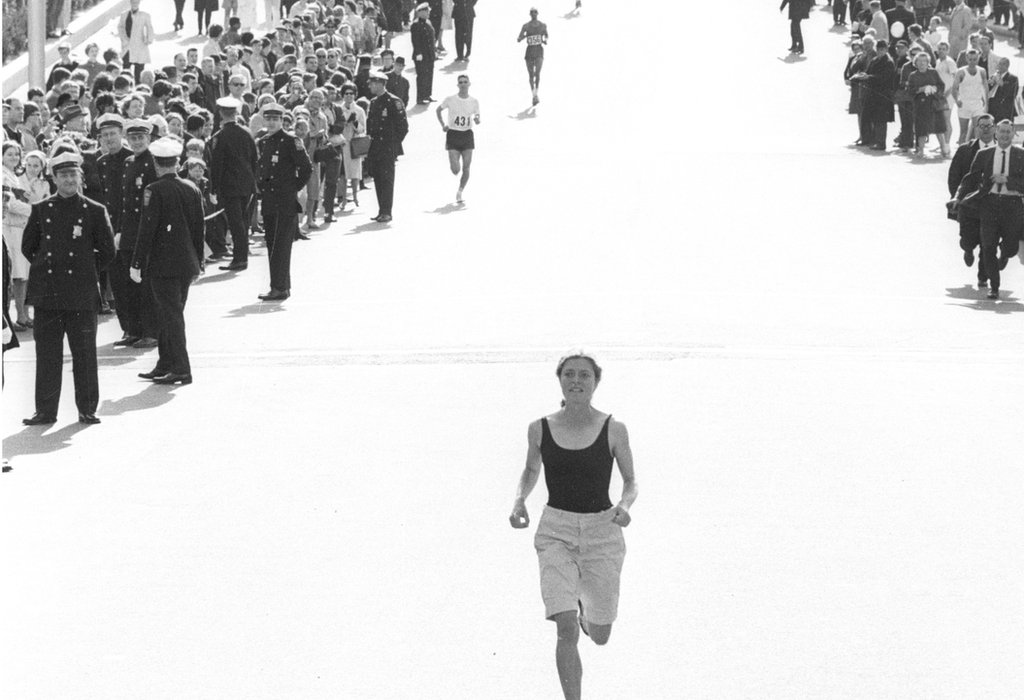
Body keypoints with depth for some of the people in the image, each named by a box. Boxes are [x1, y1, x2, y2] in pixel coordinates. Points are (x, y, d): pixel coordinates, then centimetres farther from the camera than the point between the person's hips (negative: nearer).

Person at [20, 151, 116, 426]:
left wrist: (86, 271, 6)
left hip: (81, 297, -2)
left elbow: (107, 252, 7)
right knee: (47, 354, 3)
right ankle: (45, 410, 9)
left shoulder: (94, 211, 2)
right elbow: (28, 247, 16)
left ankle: (87, 409, 10)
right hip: (47, 295, 2)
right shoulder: (41, 210, 6)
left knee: (84, 353, 2)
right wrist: (45, 267, 9)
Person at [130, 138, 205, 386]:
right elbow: (199, 228, 12)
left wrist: (137, 263, -9)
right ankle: (166, 365, 22)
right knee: (172, 313, 15)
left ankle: (181, 369, -6)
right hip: (187, 265, 6)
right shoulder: (192, 189, 6)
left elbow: (147, 229, -14)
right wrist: (198, 261, 20)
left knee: (171, 315, -4)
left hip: (163, 263, -6)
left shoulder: (155, 190, -13)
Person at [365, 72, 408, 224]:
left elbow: (403, 126, -8)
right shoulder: (373, 102, 15)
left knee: (386, 180, -8)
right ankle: (382, 211, 12)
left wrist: (394, 143, -7)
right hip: (374, 148, 7)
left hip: (388, 149, -7)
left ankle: (386, 212, -7)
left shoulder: (393, 102, -9)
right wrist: (369, 140, 11)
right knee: (378, 180, 7)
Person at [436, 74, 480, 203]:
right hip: (453, 135, -2)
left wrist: (476, 119, -16)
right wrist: (443, 125, 1)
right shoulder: (450, 100, -4)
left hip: (467, 135, 2)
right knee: (455, 170, -9)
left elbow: (477, 118, 8)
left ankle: (460, 191, 16)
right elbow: (438, 110, 11)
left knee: (466, 168, -5)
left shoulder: (474, 102, 1)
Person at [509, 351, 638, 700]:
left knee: (600, 636, 12)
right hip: (556, 531, 0)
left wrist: (625, 505, -16)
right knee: (566, 629, -17)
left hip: (602, 532, 0)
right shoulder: (540, 429, -3)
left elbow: (631, 482, 5)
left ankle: (585, 604, 48)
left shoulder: (613, 430, -6)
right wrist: (519, 501, -3)